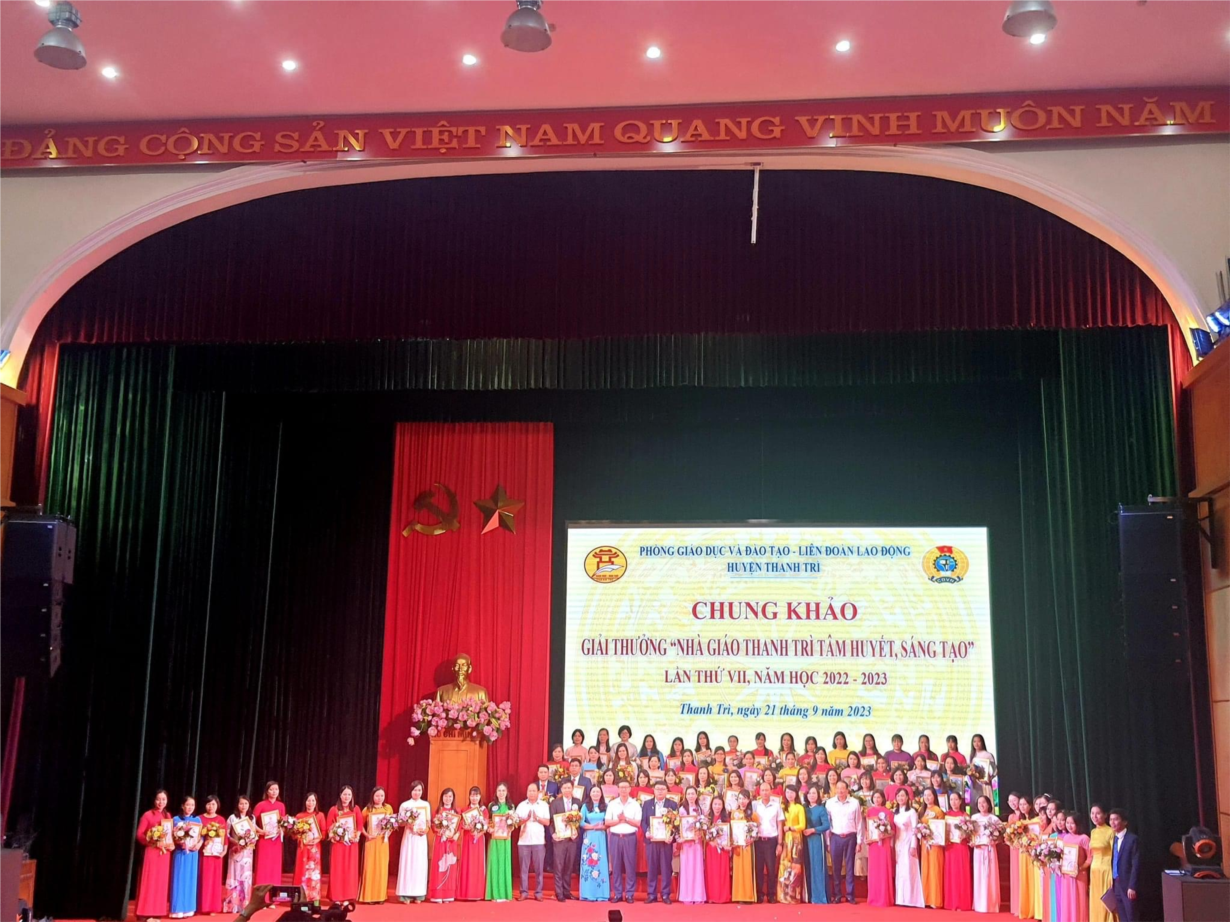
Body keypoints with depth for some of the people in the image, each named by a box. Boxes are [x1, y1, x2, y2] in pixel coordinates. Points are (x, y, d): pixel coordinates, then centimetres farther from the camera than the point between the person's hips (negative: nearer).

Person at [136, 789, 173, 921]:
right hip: (151, 852, -5)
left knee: (161, 882, 5)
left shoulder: (168, 816, 12)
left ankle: (158, 911, 10)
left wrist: (171, 843, -1)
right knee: (149, 882, -5)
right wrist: (154, 842, -20)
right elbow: (139, 835, -7)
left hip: (165, 853, 5)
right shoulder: (147, 815, -4)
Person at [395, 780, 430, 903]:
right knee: (408, 863, -4)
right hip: (409, 837, -2)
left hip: (421, 838, 2)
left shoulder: (426, 805, 8)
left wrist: (426, 829, -7)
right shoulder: (405, 805, 0)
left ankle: (418, 894, 7)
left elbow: (429, 822, 11)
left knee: (420, 864, 2)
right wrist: (408, 824, -18)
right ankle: (407, 894, -1)